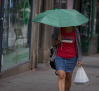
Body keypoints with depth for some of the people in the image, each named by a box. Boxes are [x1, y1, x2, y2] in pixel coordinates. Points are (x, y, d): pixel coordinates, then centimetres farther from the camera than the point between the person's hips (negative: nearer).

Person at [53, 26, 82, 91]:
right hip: (60, 57, 0)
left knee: (68, 77, 10)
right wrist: (58, 40, -19)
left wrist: (80, 60, -3)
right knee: (61, 76, -14)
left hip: (72, 58, 0)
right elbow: (55, 43, 4)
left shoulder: (75, 31, -6)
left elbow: (78, 45, -1)